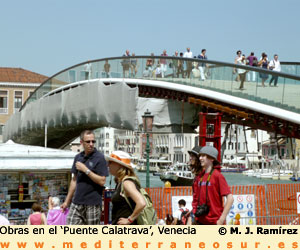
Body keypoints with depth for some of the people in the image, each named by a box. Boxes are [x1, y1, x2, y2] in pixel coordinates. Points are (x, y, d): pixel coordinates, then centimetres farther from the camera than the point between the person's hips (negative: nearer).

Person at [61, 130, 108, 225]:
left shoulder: (99, 158, -7)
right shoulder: (78, 157, 11)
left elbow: (102, 181, -14)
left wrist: (85, 170, -16)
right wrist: (67, 201, 17)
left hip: (93, 203, -5)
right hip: (77, 202, 6)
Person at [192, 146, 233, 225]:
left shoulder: (217, 175, -9)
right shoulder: (199, 177, 10)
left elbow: (230, 198, -14)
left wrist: (222, 219, -16)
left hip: (214, 221, -7)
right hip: (200, 221, 7)